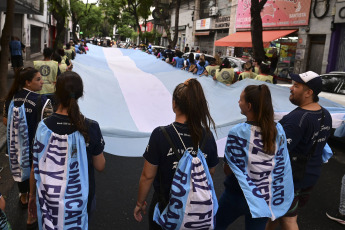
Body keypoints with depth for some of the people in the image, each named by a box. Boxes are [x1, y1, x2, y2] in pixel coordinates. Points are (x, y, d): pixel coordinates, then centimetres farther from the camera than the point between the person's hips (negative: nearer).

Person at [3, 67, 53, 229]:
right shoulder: (41, 101, -26)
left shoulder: (11, 97, -6)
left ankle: (23, 198, 57)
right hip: (35, 148, -6)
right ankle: (32, 217, 27)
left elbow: (5, 120, 4)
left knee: (20, 168, 29)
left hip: (16, 146, 6)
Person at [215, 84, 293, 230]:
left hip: (238, 196, -4)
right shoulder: (278, 130, -8)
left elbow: (227, 170, -15)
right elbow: (282, 165, 2)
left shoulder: (237, 133, -24)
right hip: (267, 197, 5)